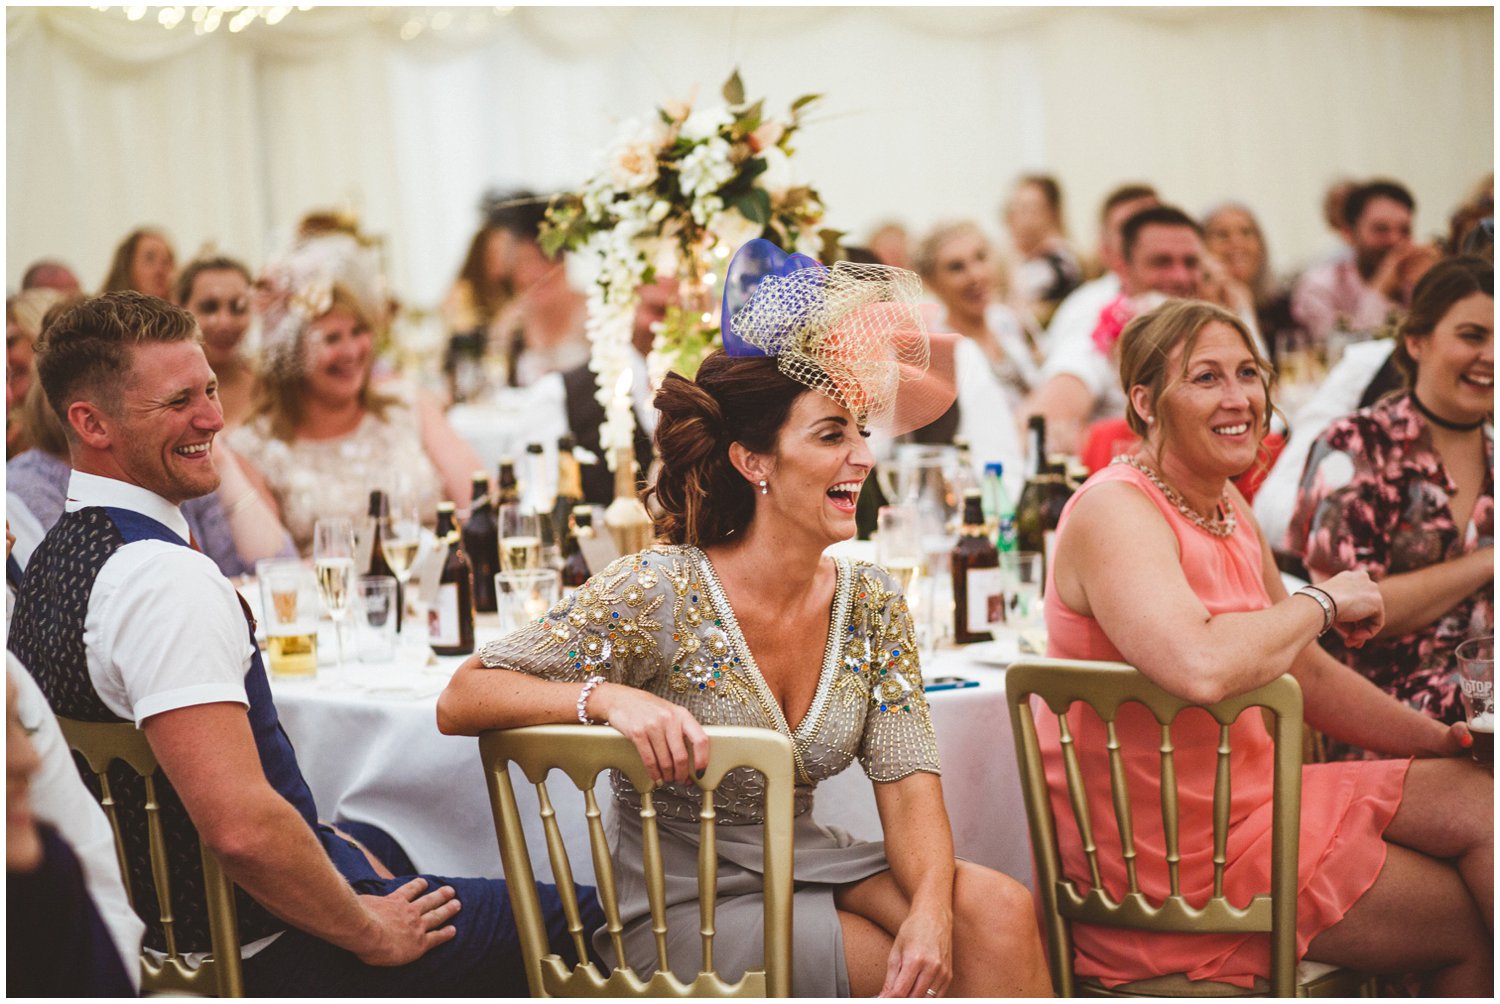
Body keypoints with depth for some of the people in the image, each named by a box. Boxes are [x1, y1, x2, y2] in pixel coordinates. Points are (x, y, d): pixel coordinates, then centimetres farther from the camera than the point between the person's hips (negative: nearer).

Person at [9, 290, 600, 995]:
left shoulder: (52, 560, 5)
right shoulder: (164, 579, -28)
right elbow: (241, 825, -35)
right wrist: (370, 933, -20)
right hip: (261, 953, -10)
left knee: (377, 845, 38)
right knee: (573, 913, -1)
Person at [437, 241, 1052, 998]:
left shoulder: (870, 603, 1)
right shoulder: (658, 593, -16)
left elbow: (908, 784, -5)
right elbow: (460, 702, -17)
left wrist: (930, 908, -25)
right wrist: (608, 698, -35)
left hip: (808, 867, 6)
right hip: (686, 907, -5)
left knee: (996, 910, -22)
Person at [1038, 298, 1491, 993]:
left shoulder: (1228, 506, 10)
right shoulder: (1115, 511, -20)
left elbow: (1307, 674, 19)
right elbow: (1202, 668, -39)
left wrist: (1445, 740, 11)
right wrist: (1322, 601, -22)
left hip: (1246, 794, 9)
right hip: (1172, 852, -9)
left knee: (1475, 803, 3)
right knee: (1469, 928, -3)